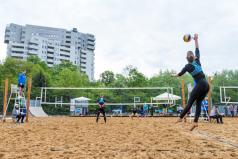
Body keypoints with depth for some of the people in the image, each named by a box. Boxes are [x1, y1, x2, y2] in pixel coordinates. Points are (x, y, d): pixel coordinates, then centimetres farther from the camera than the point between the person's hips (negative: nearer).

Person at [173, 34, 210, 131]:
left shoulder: (188, 66, -4)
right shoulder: (197, 61, 7)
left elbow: (180, 74, 11)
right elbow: (197, 50, 19)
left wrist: (174, 75, 32)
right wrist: (196, 39, 23)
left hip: (200, 85, -6)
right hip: (206, 85, 6)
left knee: (190, 102, 1)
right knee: (198, 103, 6)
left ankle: (180, 118, 6)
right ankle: (195, 122, -2)